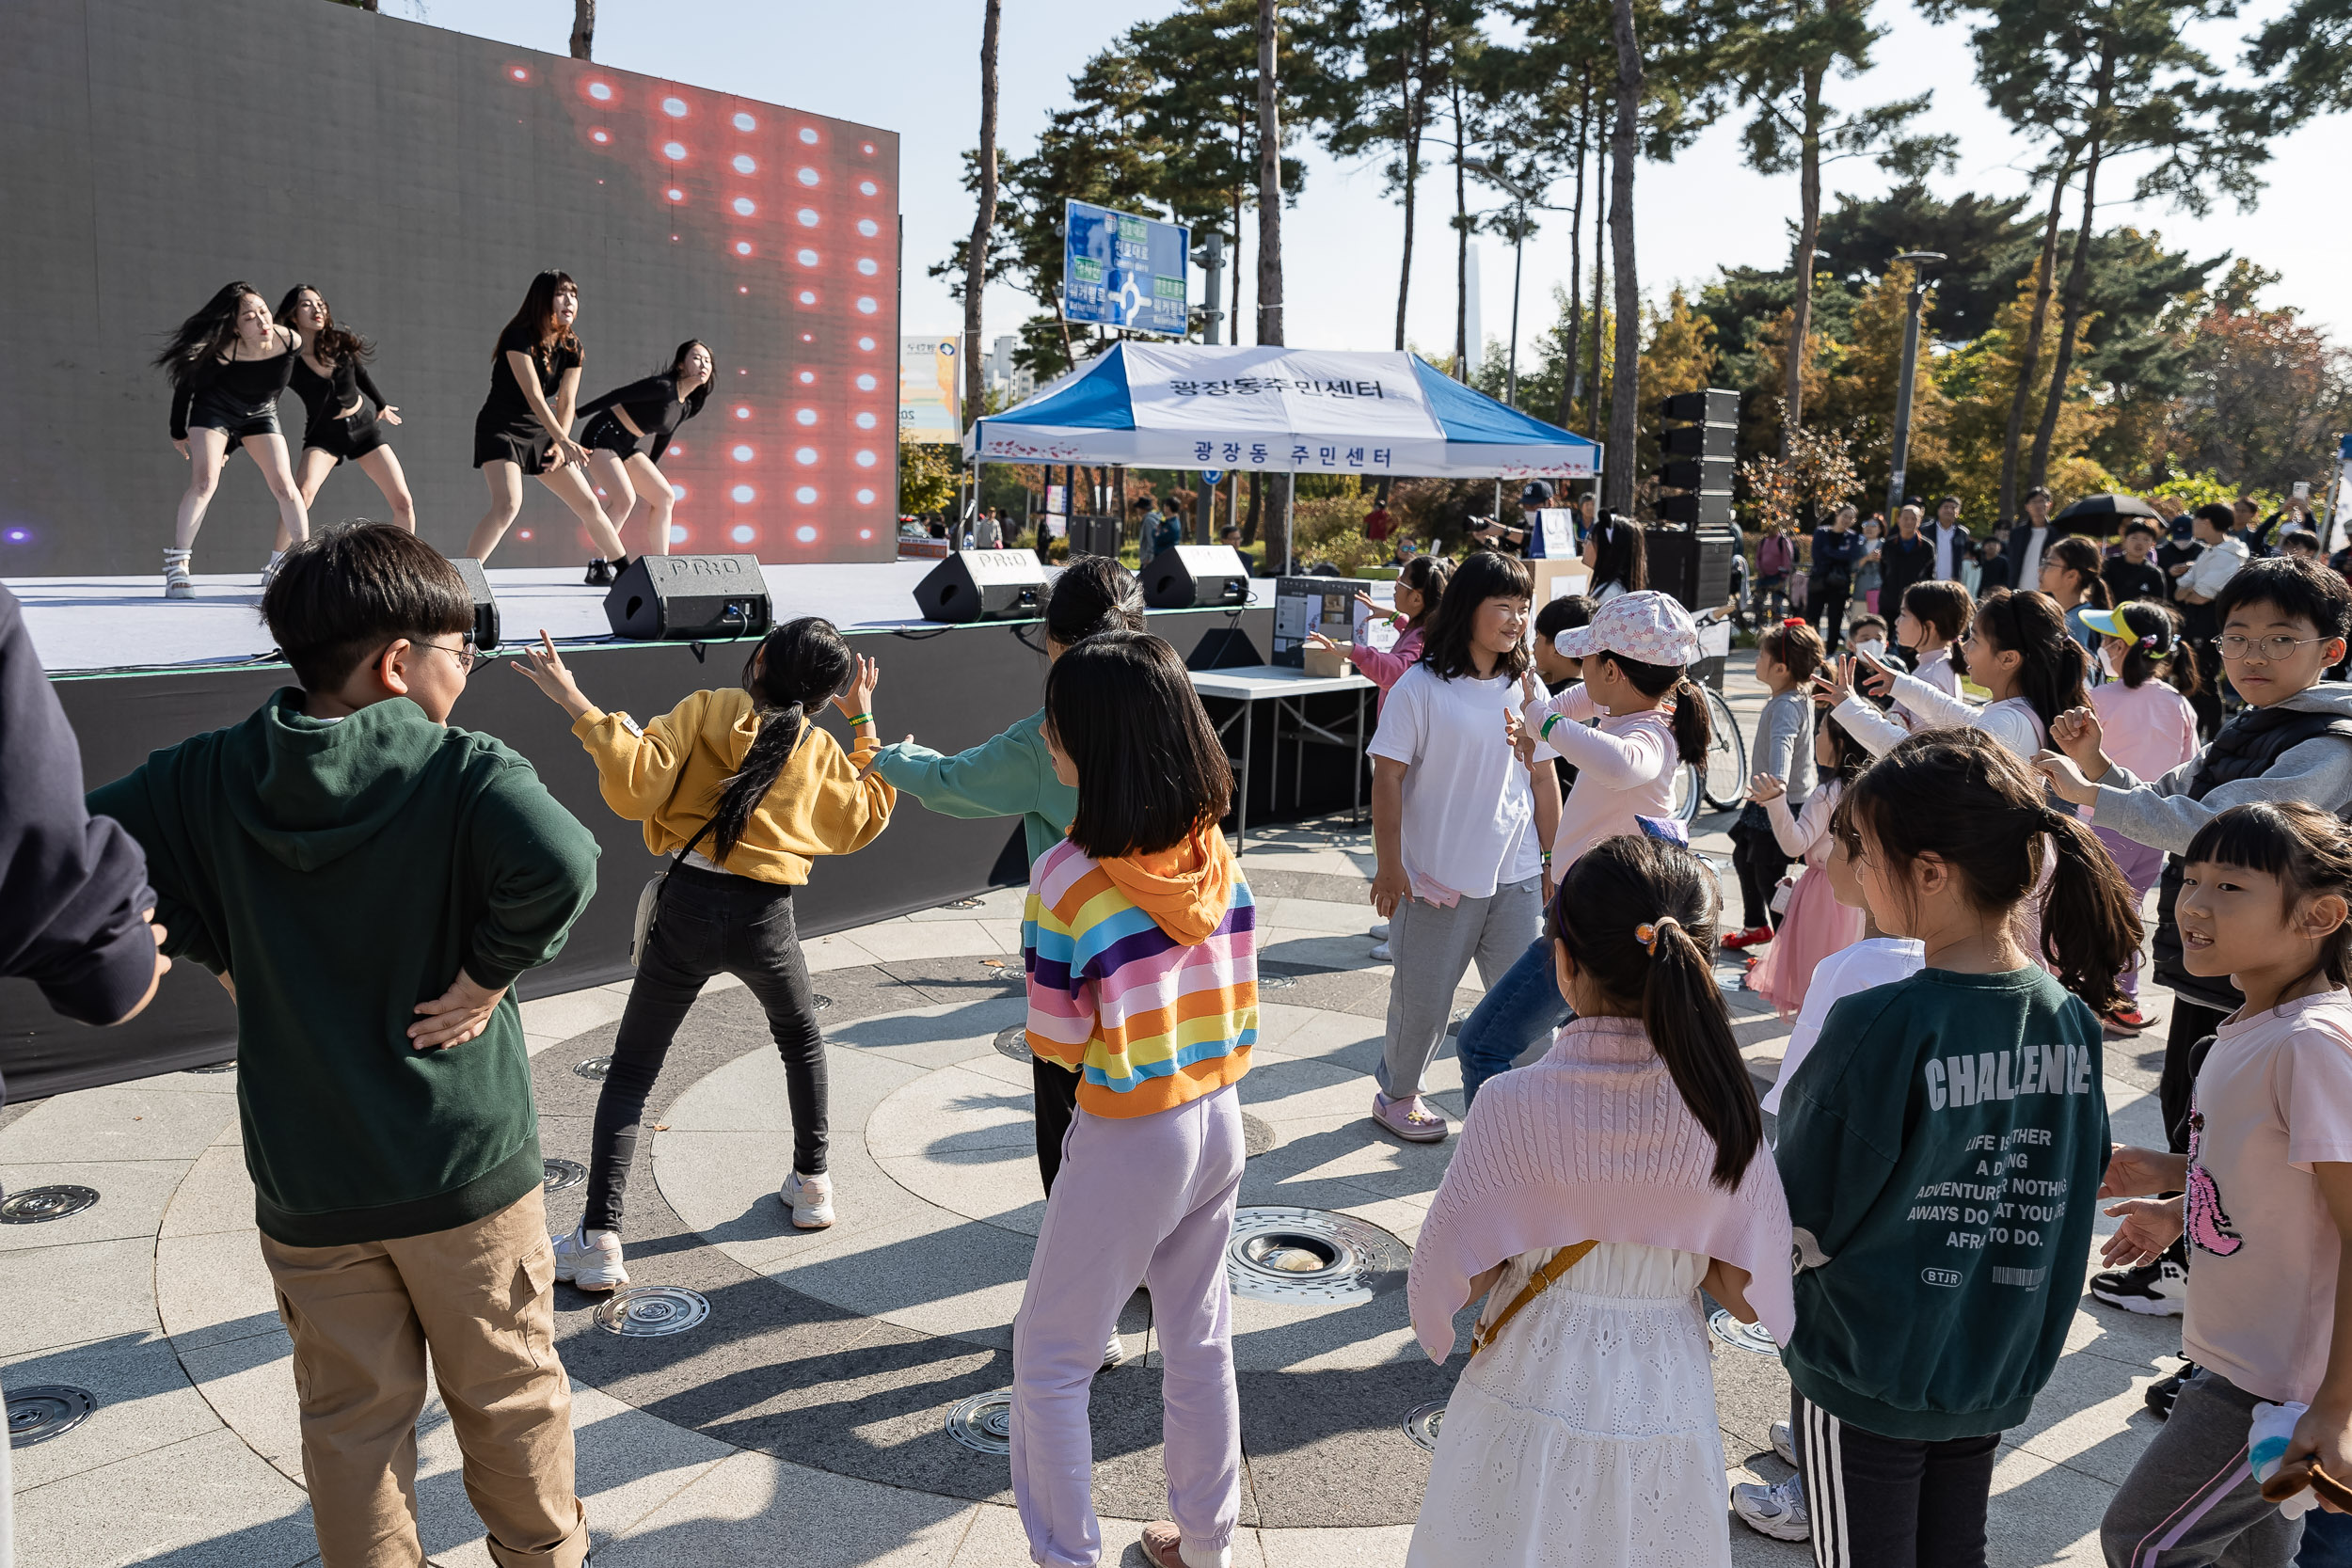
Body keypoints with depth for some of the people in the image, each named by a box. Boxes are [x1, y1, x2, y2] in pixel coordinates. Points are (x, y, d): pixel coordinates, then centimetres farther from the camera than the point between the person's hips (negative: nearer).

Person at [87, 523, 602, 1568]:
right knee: (507, 1393, 19)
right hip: (466, 1167, -2)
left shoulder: (210, 779, -3)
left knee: (351, 1418, 18)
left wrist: (216, 956, 3)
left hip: (306, 1182, 3)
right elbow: (557, 864, -36)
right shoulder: (465, 774, -17)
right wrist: (488, 978, -20)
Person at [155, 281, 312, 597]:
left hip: (260, 415, 3)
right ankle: (177, 567, -12)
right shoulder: (221, 353, -31)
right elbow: (186, 386, -13)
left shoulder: (291, 342, -20)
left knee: (285, 487, -8)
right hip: (213, 412, -3)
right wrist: (178, 432, -4)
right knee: (204, 483, -17)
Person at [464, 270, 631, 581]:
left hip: (539, 433, 6)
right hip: (501, 429, -6)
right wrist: (564, 441, -35)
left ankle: (625, 568, 23)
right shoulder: (518, 337, -19)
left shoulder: (571, 346, 2)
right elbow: (533, 395, -27)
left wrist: (559, 445, -13)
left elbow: (566, 401, 0)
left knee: (589, 505, 6)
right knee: (508, 504, -28)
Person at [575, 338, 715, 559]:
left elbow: (662, 440, 18)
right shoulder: (662, 386, -20)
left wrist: (648, 476, 25)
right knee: (624, 499, -25)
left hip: (627, 448, 9)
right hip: (601, 437, -9)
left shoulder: (687, 406, 7)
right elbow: (616, 395, -17)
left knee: (665, 496, 3)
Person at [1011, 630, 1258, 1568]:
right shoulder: (1218, 857, -5)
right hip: (1219, 1120, 6)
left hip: (1126, 1140, -6)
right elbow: (1240, 1002, 2)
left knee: (1050, 1360, 13)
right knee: (1199, 1344, 21)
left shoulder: (1067, 878, -21)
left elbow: (1058, 1043, -14)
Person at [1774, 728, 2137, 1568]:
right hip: (1997, 1373, 6)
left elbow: (1798, 1226, -19)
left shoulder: (1879, 1026, -27)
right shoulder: (2069, 1017, -8)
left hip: (1863, 1379, -5)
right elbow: (2075, 1186, 6)